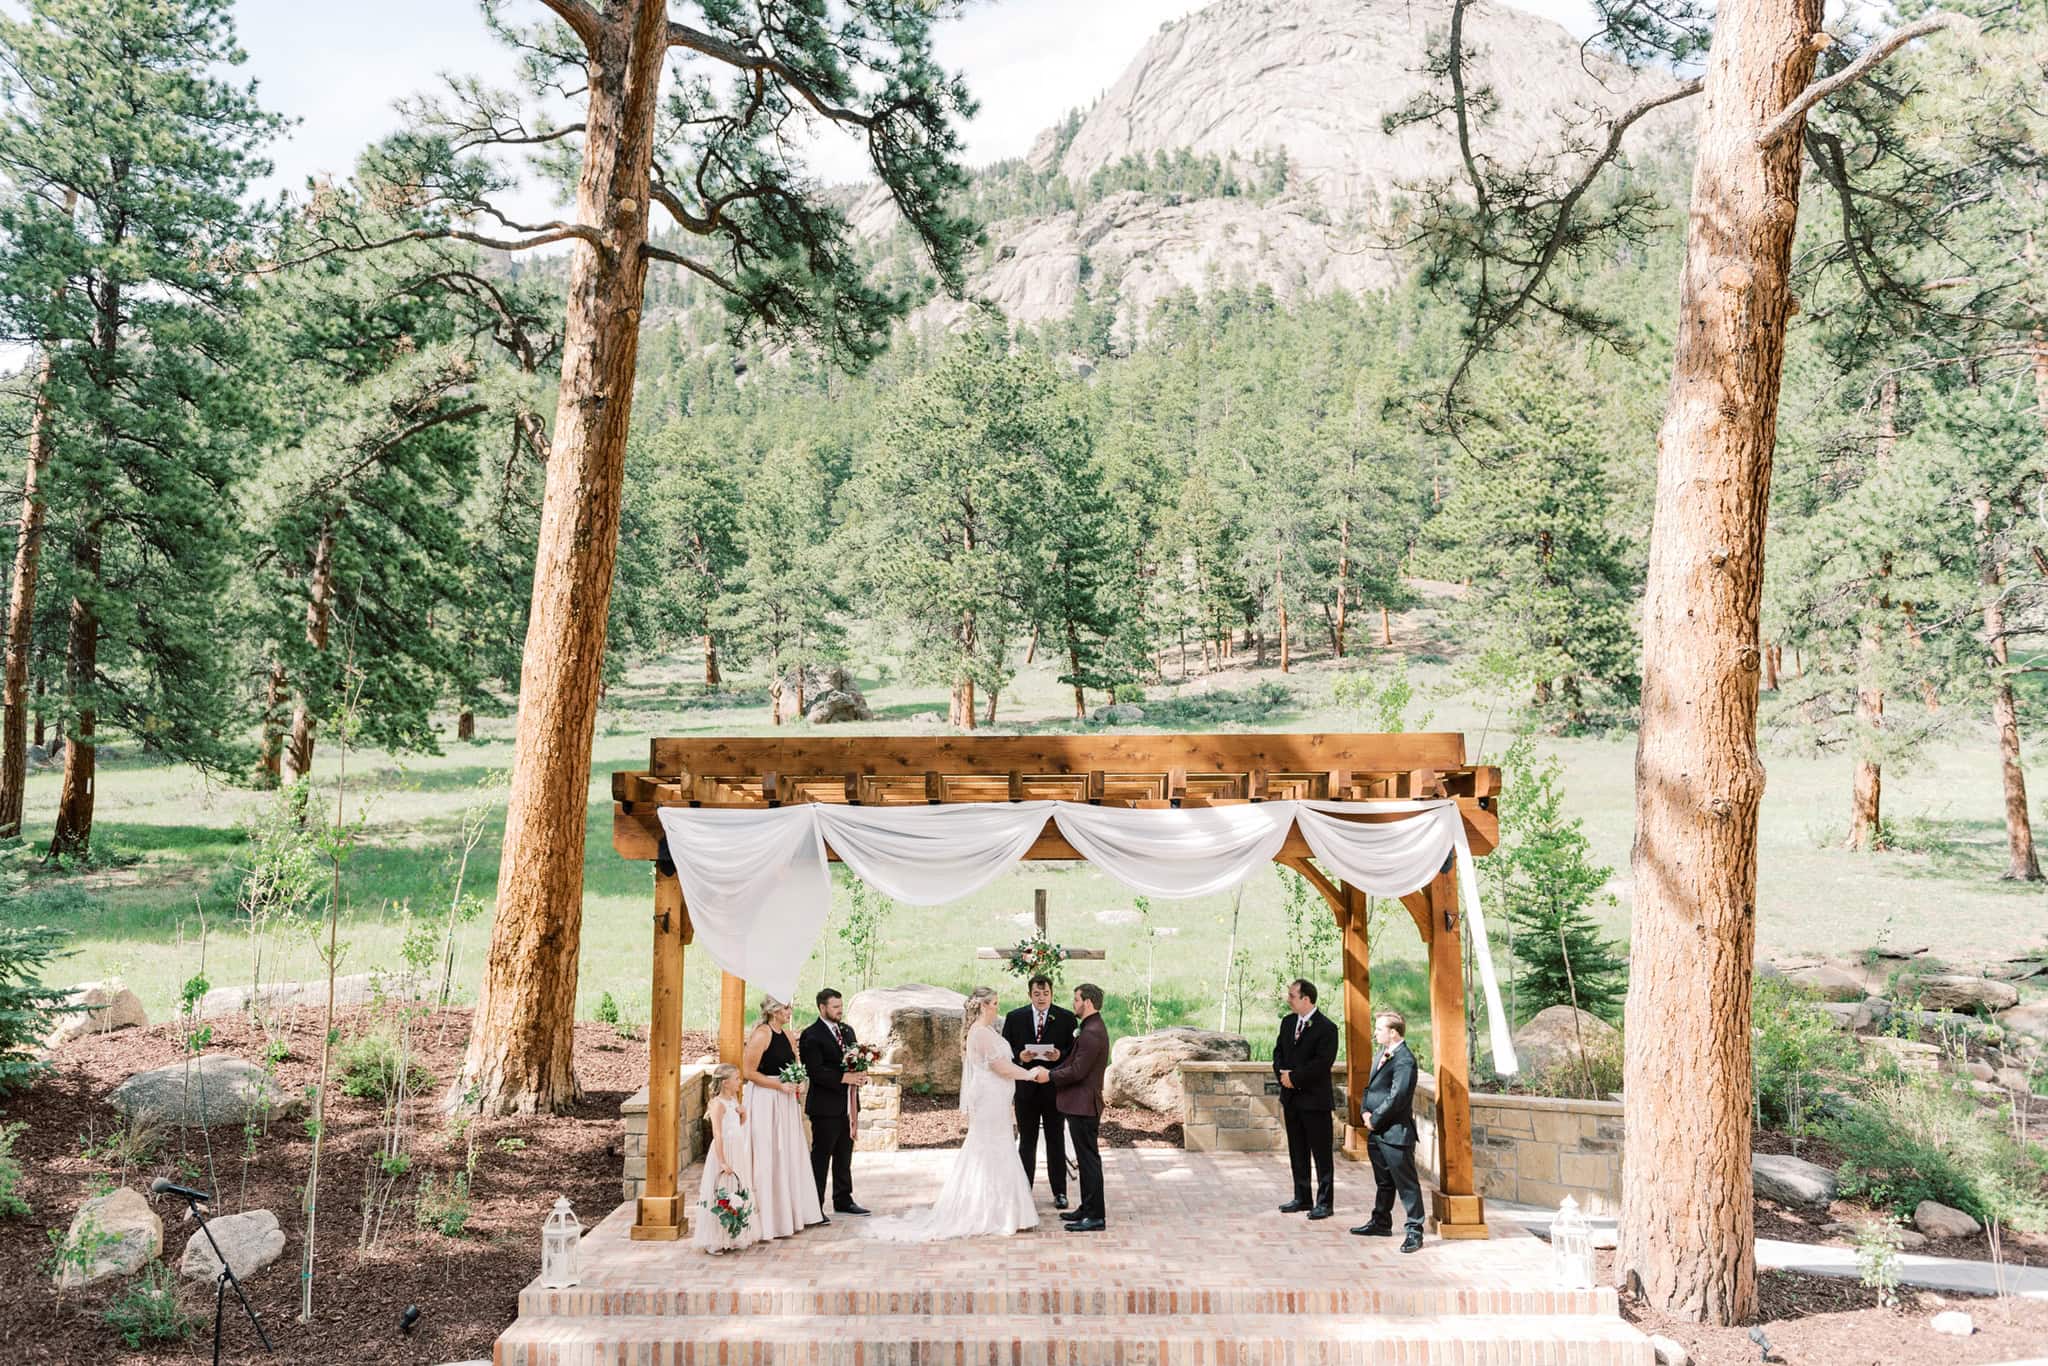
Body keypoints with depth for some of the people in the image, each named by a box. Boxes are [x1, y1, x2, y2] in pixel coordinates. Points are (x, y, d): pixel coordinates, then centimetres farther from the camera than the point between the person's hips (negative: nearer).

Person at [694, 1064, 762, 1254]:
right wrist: (723, 1162, -25)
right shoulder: (718, 1103, -16)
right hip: (724, 1152, -9)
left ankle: (733, 1238, 22)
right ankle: (716, 1240, 5)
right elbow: (717, 1134, -21)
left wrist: (743, 1114, 0)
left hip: (738, 1153, 9)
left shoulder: (735, 1100, 9)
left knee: (739, 1195, 12)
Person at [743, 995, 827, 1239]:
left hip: (786, 1102, 8)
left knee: (790, 1154, 12)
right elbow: (749, 1071, -15)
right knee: (769, 1157, -2)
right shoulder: (761, 1035, -14)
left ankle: (791, 1212, 22)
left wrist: (798, 1084, 1)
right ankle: (770, 1218, 7)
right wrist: (780, 1085, -16)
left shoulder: (789, 1035, 9)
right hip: (766, 1101, -8)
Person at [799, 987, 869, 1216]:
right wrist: (844, 1078, -23)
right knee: (820, 1156, -1)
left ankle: (843, 1200, 25)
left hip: (848, 1104, 7)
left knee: (845, 1156, 15)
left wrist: (861, 1076, -4)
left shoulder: (847, 1030, 13)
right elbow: (815, 1071, -19)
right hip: (826, 1105, -7)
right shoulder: (812, 1035, -11)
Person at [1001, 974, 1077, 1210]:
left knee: (1056, 1141, 8)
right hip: (1025, 1087, 1)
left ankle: (1059, 1192, 16)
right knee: (1026, 1141, 10)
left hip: (1054, 1087, -1)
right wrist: (1019, 1057, -16)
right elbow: (1005, 1050, 3)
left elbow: (1075, 1050, 0)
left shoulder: (1066, 1018, 0)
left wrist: (1060, 1055, -19)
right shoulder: (1014, 1017, 3)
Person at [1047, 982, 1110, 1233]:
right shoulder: (1091, 1028, 14)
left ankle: (1096, 1217, 1)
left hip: (1084, 1106, -11)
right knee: (1086, 1158, 16)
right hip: (1080, 1103, 11)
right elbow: (1074, 1062, 18)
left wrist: (1049, 1076, -10)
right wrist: (1051, 1072, 9)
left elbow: (1077, 1071, -23)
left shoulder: (1092, 1033, -21)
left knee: (1089, 1159, -5)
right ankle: (1087, 1208, 25)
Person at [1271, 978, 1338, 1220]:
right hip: (1291, 1098, 7)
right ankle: (1302, 1198, 24)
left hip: (1315, 1099, -7)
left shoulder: (1326, 1028, -14)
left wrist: (1294, 1076, -16)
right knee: (1297, 1152, 14)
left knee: (1321, 1154, 1)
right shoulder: (1287, 1022, 9)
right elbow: (1278, 1052, 13)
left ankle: (1324, 1202, 8)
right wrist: (1282, 1074, -6)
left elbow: (1322, 1063, -19)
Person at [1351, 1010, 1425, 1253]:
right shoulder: (1382, 1055, 13)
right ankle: (1381, 1222, 33)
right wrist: (1365, 1112, 3)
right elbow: (1371, 1086, 19)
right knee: (1384, 1181, 21)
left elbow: (1396, 1097, -22)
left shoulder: (1404, 1060, -17)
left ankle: (1415, 1231, 4)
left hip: (1396, 1132, -10)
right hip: (1376, 1132, 10)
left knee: (1406, 1184, -2)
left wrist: (1375, 1120, -14)